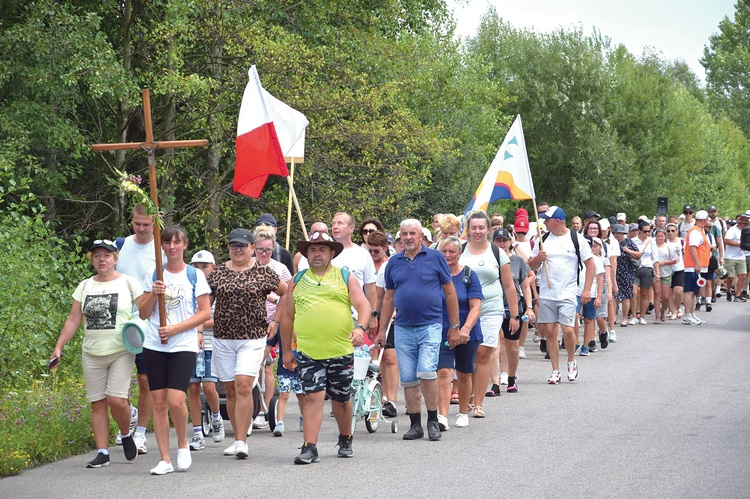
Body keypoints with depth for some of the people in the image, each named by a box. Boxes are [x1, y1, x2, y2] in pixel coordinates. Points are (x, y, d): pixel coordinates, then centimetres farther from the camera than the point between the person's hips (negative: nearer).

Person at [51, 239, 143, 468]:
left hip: (121, 352, -4)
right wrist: (59, 347, 4)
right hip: (92, 354, 4)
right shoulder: (85, 286, 10)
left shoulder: (128, 283, 0)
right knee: (98, 403, 3)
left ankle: (126, 434, 15)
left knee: (116, 400, -14)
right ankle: (102, 452, 7)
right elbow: (73, 320, 11)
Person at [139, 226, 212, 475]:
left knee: (175, 401, -15)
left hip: (184, 346, -3)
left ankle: (182, 444, 11)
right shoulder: (153, 275, 9)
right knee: (159, 402, 0)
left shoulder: (195, 275, 2)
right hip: (154, 346, 3)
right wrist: (153, 294, -8)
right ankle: (165, 460, 6)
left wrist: (175, 329, -11)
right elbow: (143, 313, 11)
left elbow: (205, 312, -2)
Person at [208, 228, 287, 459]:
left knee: (243, 386, -16)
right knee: (231, 390, 6)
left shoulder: (264, 273, 1)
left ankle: (241, 441, -15)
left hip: (253, 338, -3)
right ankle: (237, 439, 16)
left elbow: (287, 294, 13)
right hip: (222, 338, 3)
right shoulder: (217, 273, 7)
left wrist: (276, 321, 9)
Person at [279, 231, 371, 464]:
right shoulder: (298, 280, 10)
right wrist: (286, 351, 14)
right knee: (313, 397, -10)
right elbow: (287, 317, 15)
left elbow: (363, 305, -2)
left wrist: (360, 327, -22)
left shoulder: (345, 277, 7)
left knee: (341, 400, 11)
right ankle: (309, 447, -10)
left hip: (341, 350, 0)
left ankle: (345, 440, 32)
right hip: (308, 351, 0)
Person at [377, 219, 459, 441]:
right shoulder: (394, 262, 10)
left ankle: (433, 421, -1)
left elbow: (450, 292, 4)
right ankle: (415, 425, 14)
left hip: (430, 325, -4)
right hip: (403, 329, 4)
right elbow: (388, 298, 16)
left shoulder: (435, 258, 0)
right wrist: (382, 329, 14)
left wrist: (455, 326, 3)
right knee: (408, 379, 5)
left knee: (426, 372, -16)